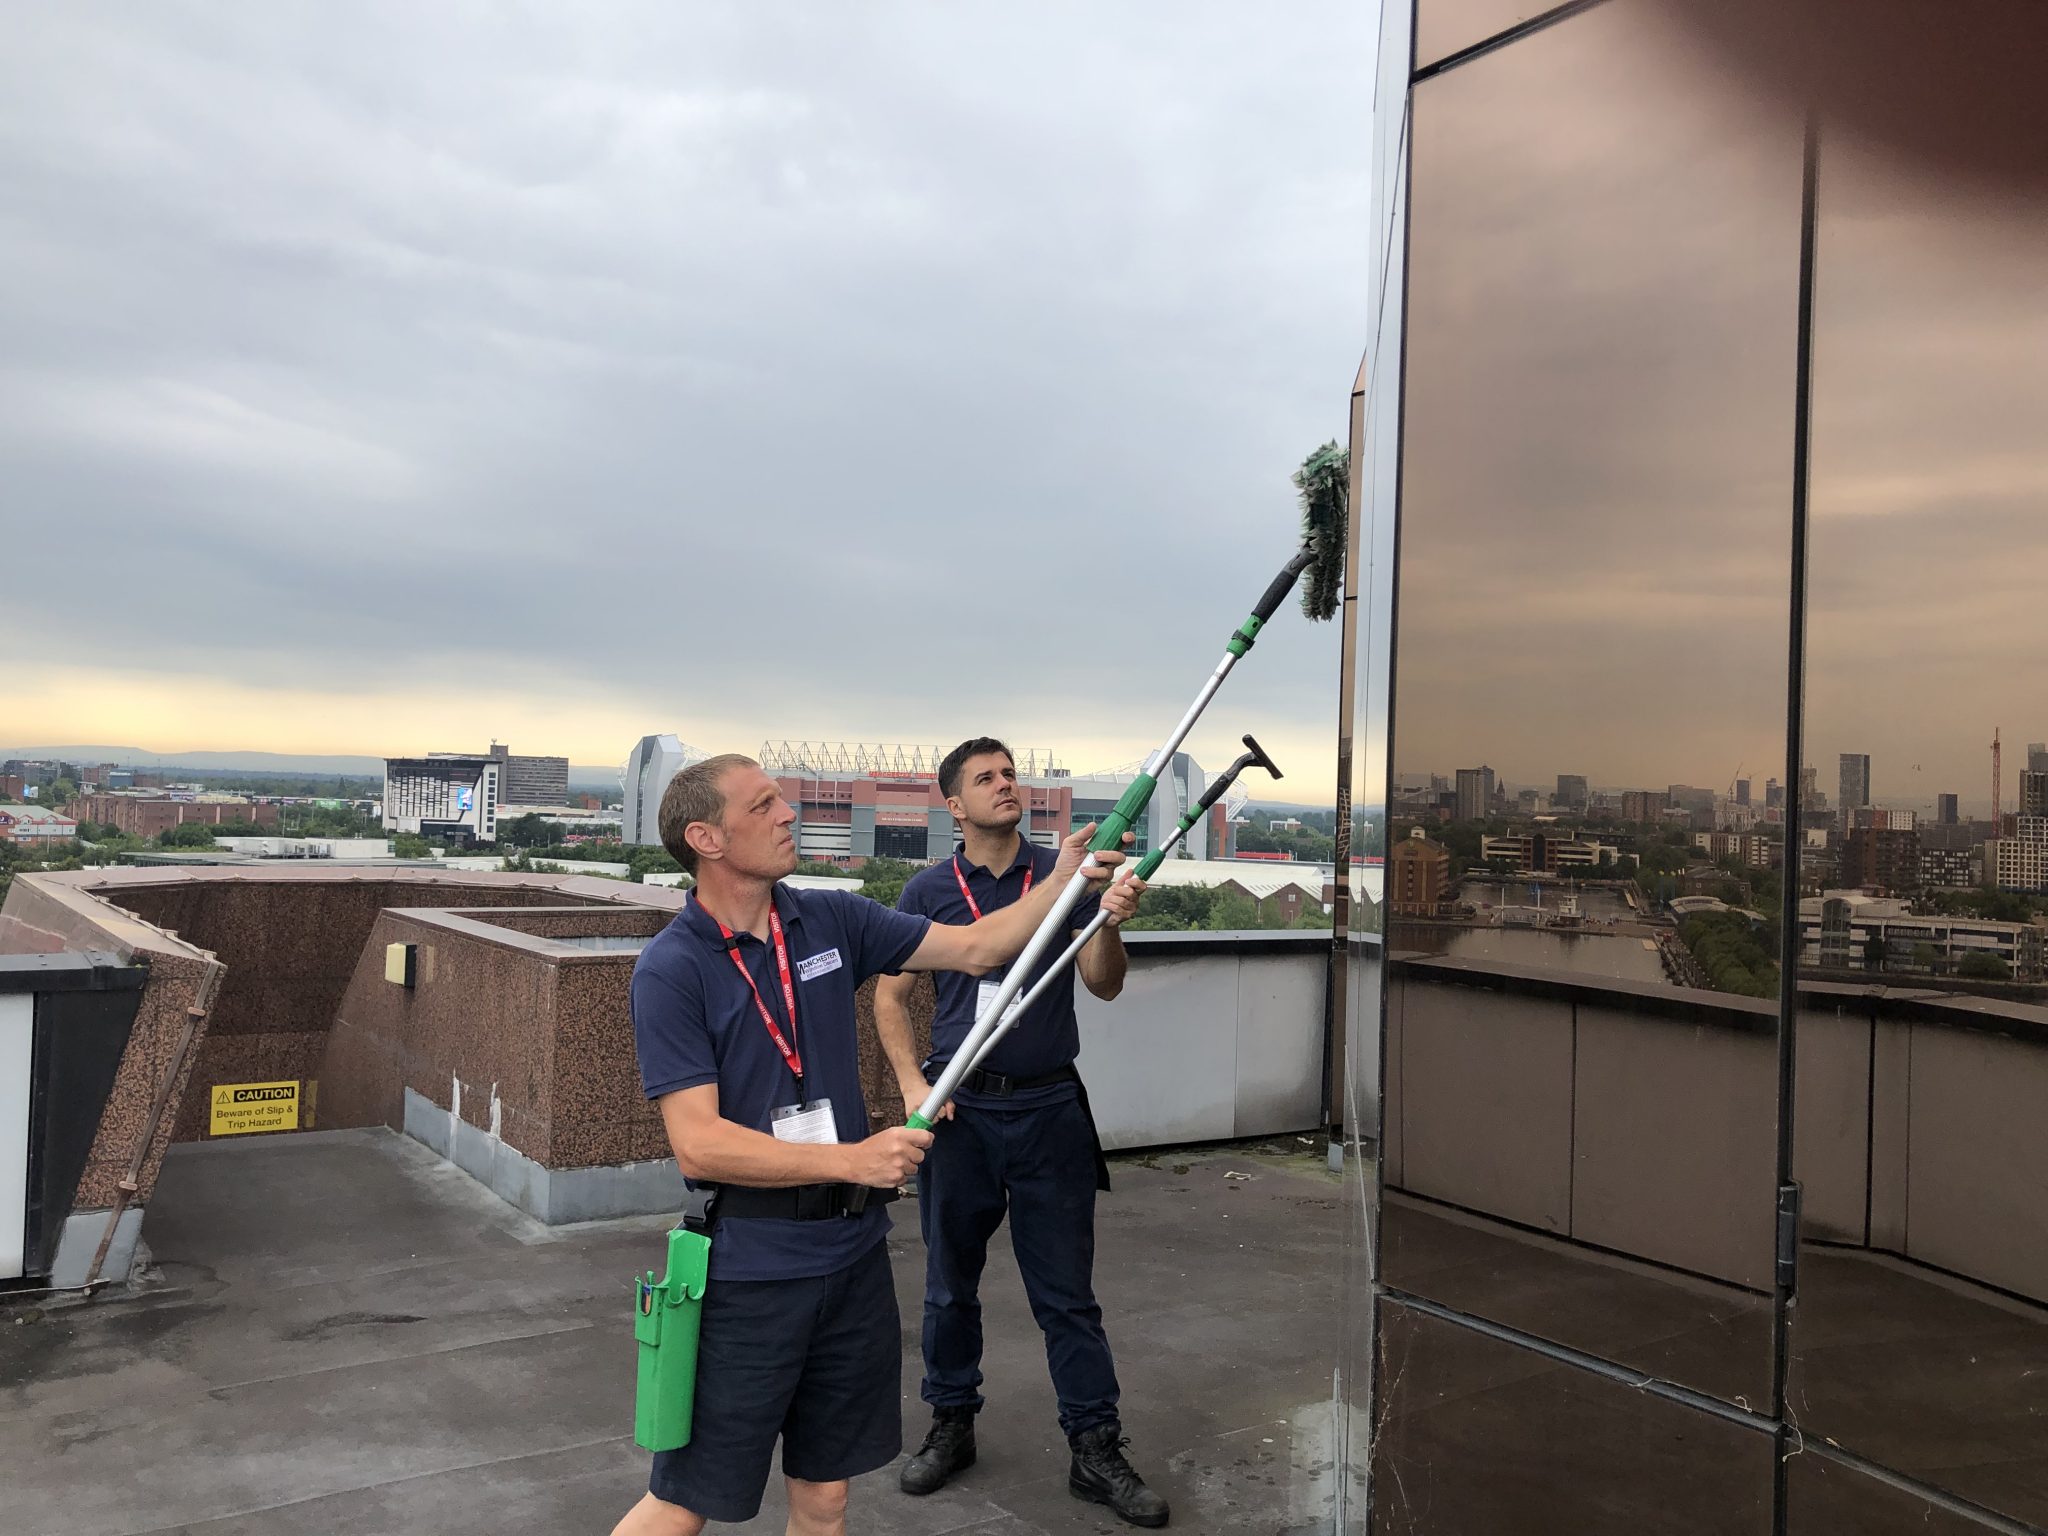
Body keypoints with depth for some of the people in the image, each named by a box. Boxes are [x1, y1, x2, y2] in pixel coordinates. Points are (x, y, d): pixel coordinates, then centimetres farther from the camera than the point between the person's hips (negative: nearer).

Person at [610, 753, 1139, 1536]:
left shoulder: (831, 921, 2)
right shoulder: (671, 968, -14)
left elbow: (977, 947, 6)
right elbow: (698, 1143, -19)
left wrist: (1065, 883, -7)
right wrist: (853, 1160, -22)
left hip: (853, 1256, 5)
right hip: (747, 1271, -5)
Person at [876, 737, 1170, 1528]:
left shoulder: (1064, 873, 1)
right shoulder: (928, 891, 2)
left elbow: (1104, 986, -2)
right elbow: (890, 997, 7)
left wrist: (1110, 923, -22)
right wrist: (912, 1083, -6)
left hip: (1049, 1107, 0)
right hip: (959, 1109, 1)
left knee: (1067, 1293, 5)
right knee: (950, 1285, 13)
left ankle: (1096, 1450, 16)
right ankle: (952, 1426, 31)